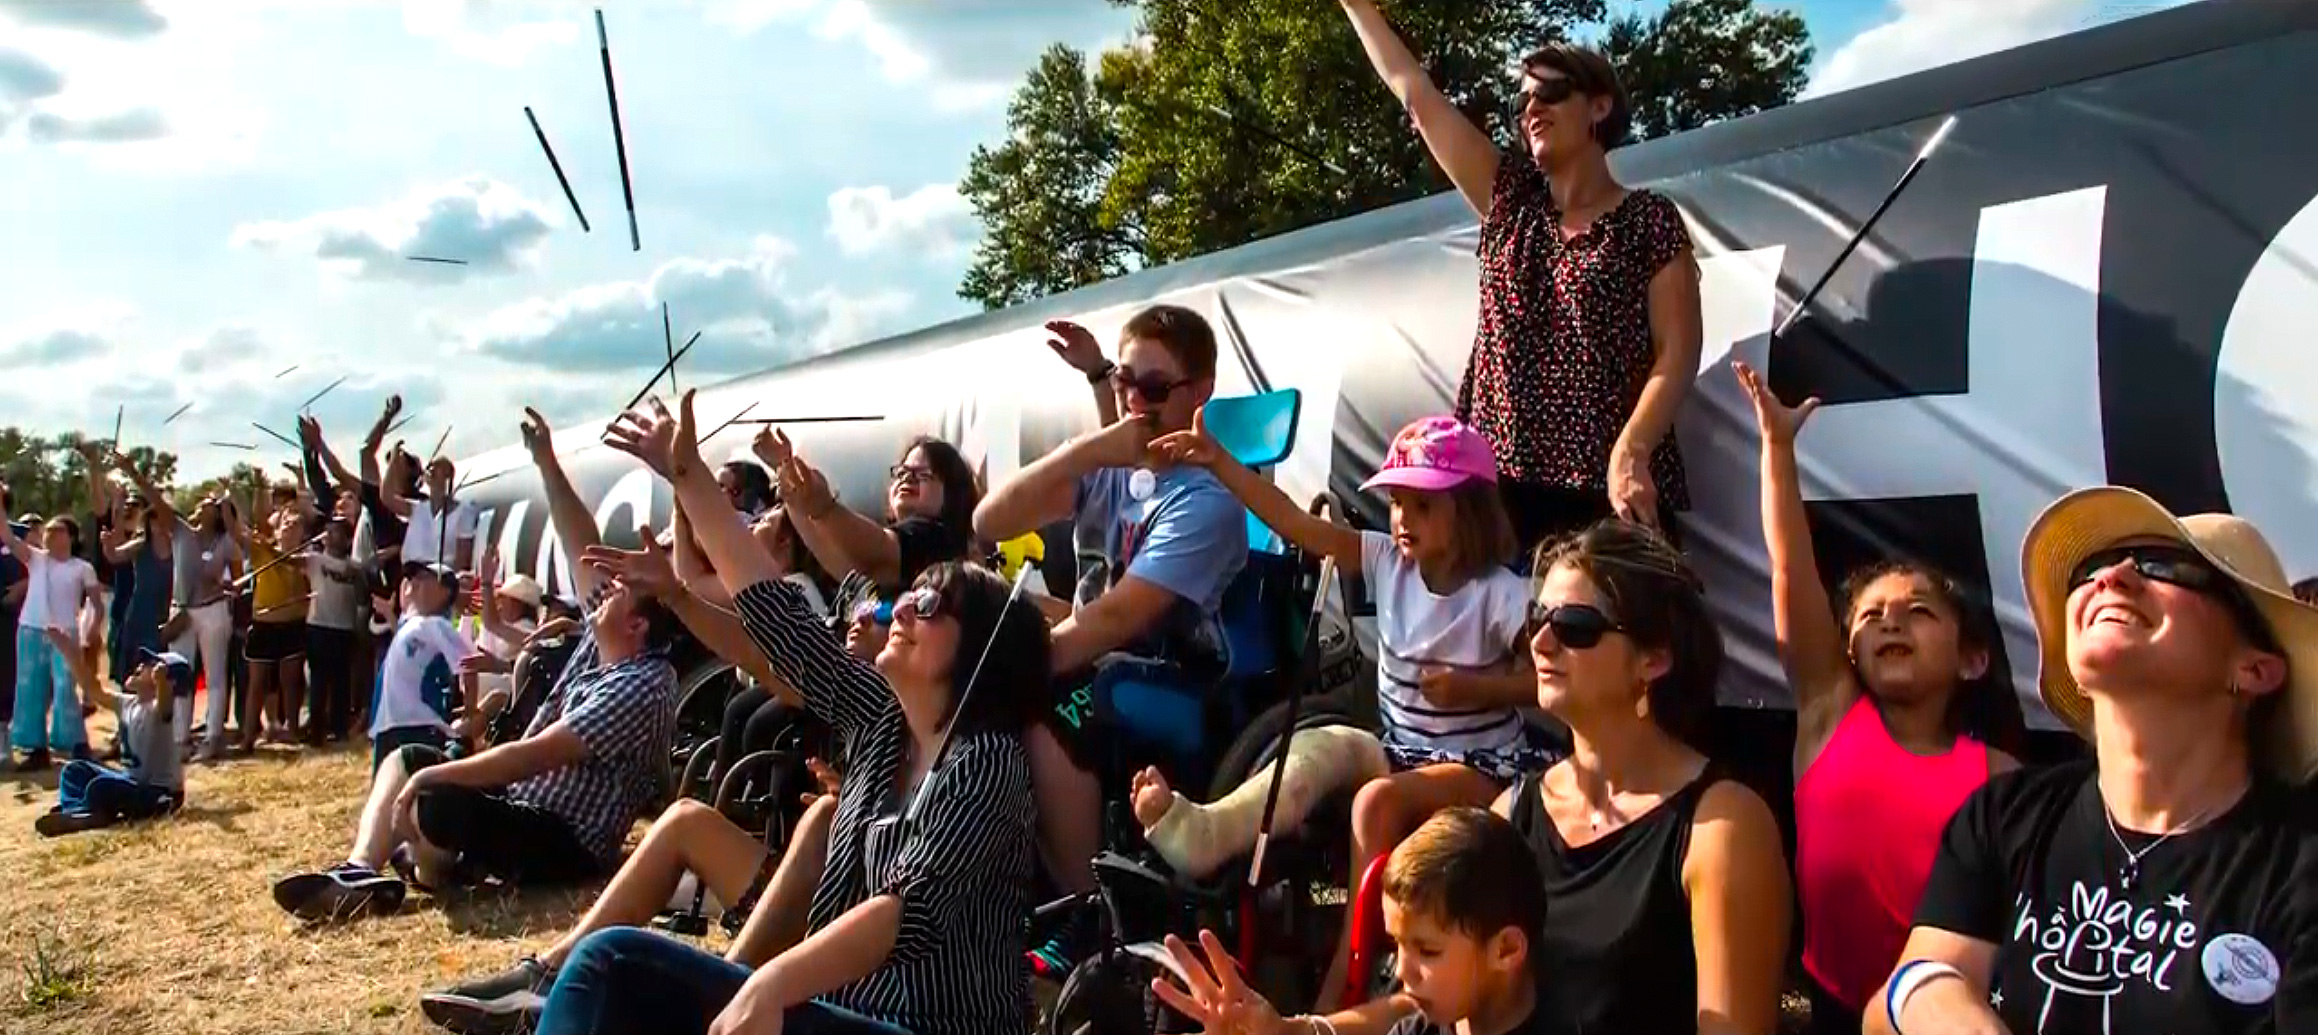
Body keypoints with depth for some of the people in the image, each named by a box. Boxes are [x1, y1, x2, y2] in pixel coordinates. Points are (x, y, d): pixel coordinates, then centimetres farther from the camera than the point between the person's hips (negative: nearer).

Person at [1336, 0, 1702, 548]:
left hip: (1608, 489, -4)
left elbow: (1677, 354, -4)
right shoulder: (1510, 203, 15)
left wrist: (1630, 453, -19)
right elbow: (1417, 95, 17)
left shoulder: (1649, 220, 4)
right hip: (1502, 481, 4)